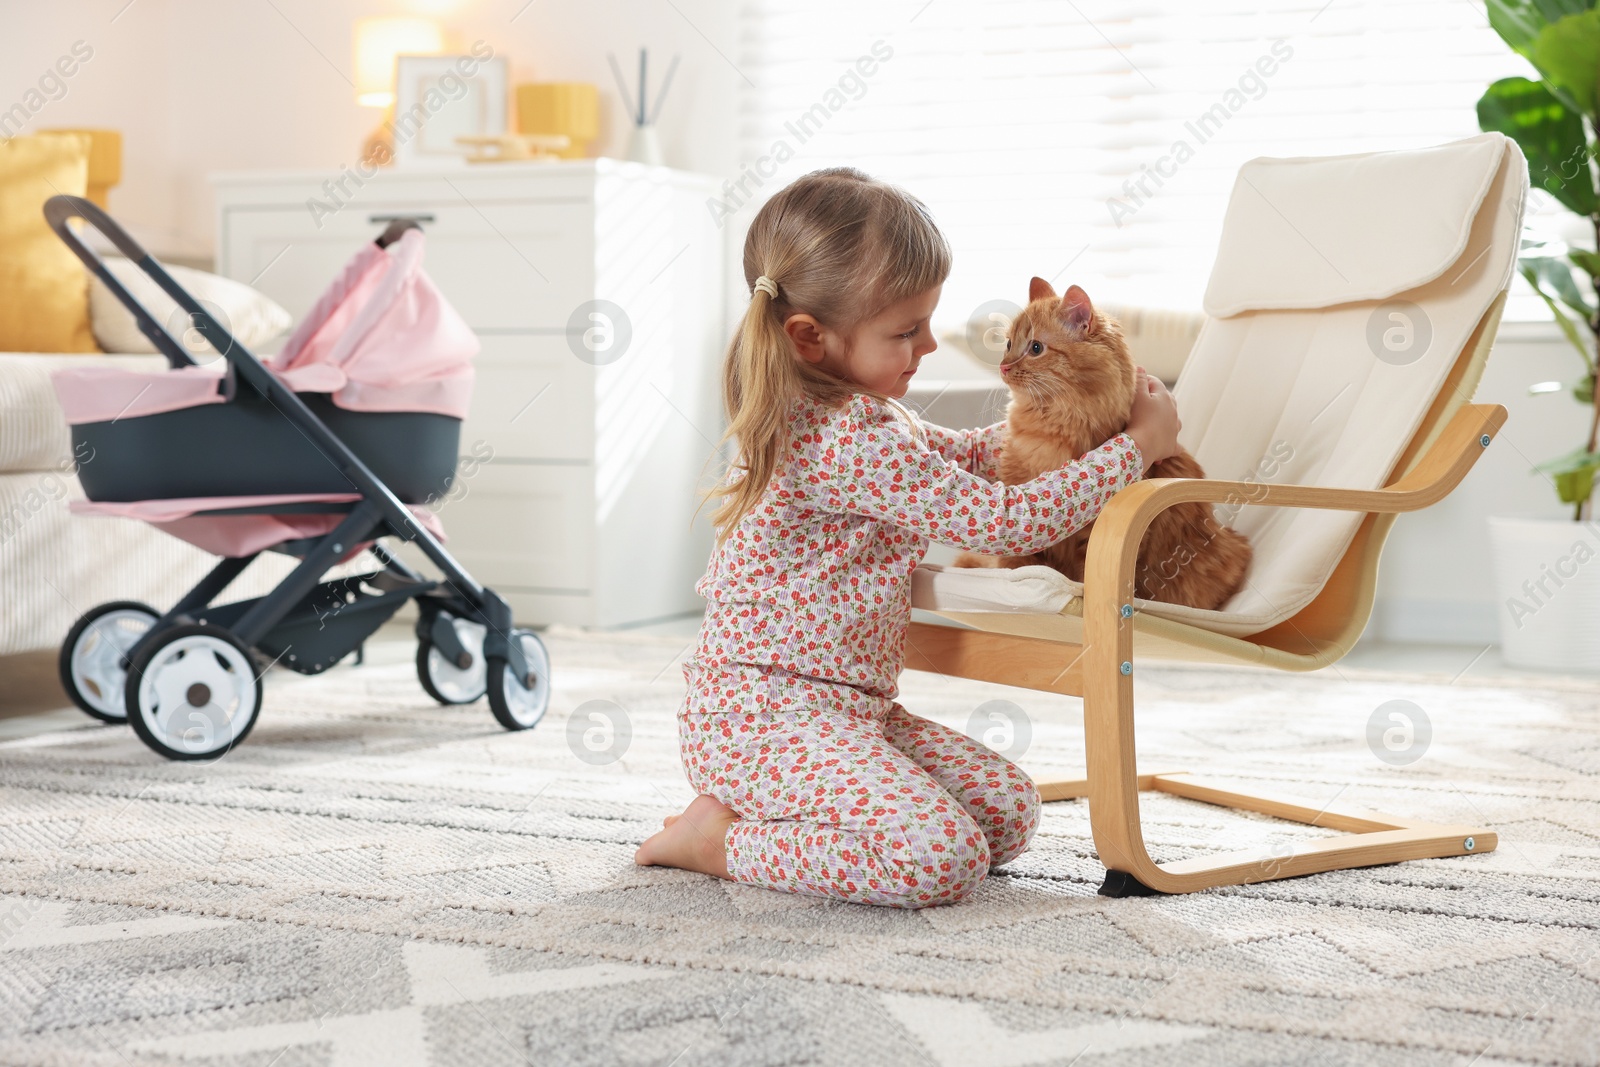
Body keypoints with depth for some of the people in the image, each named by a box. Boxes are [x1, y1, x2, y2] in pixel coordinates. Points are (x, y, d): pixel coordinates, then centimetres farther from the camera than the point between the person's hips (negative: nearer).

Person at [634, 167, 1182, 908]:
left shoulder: (839, 415, 12)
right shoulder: (855, 443, -22)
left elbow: (959, 455, 28)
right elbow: (1004, 522, -22)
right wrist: (1139, 446, -13)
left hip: (841, 707, 11)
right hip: (768, 718, -11)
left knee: (1009, 811, 7)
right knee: (943, 860, -27)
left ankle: (764, 811, 10)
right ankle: (722, 841, -9)